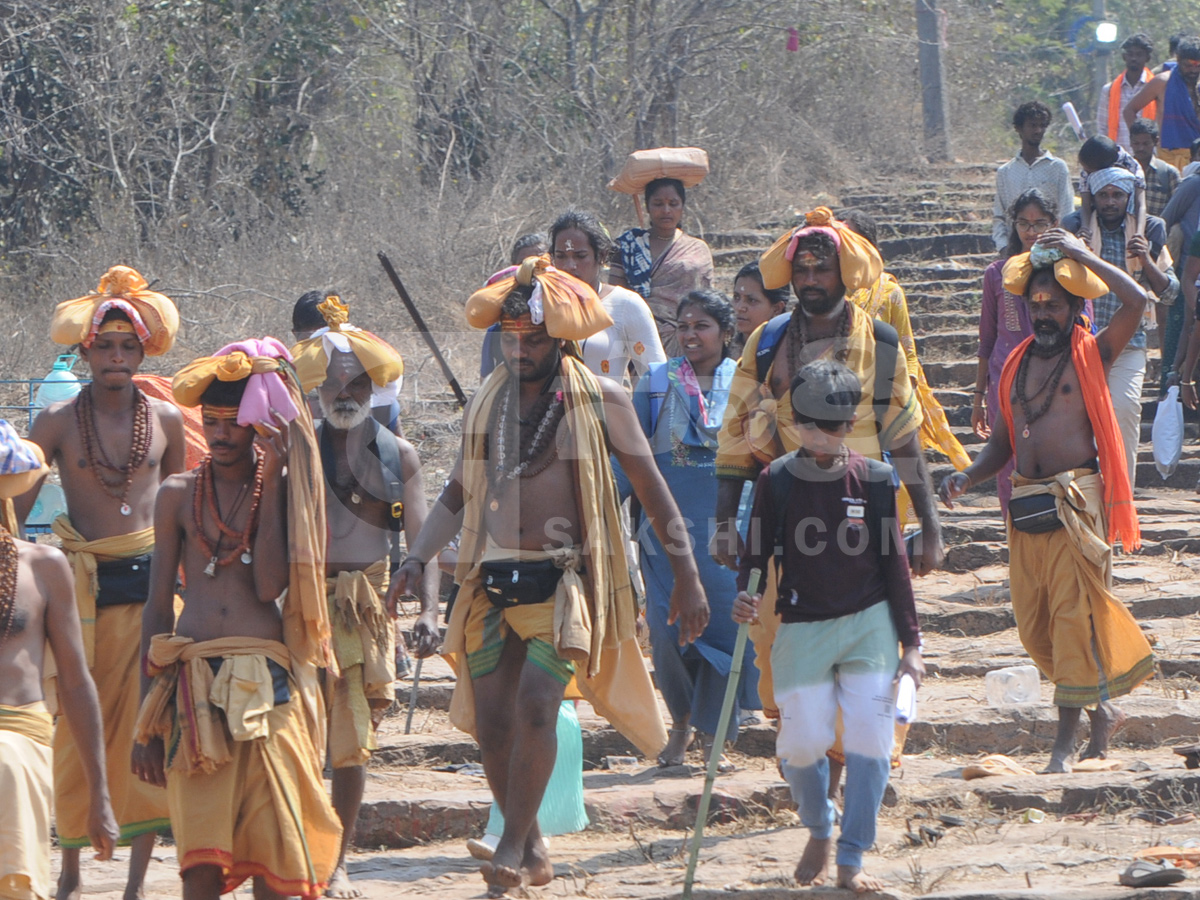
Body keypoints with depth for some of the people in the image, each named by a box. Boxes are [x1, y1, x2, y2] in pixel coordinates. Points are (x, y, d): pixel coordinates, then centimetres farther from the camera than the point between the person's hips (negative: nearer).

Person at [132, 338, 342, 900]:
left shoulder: (287, 490, 7)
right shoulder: (178, 495, 10)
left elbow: (270, 586, -8)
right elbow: (157, 607, 12)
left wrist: (271, 483, -7)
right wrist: (148, 716, 7)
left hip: (270, 685, 0)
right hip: (194, 682, 0)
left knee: (272, 854, -2)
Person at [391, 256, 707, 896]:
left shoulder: (599, 400, -1)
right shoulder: (485, 404, 11)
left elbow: (653, 492, 4)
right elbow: (457, 495, 19)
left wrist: (687, 576, 2)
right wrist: (416, 560, 4)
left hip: (563, 581, -4)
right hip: (492, 581, 4)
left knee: (535, 703, -21)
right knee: (491, 723, 0)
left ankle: (513, 845, -13)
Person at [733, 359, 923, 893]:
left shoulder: (874, 479, 0)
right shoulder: (777, 481, -1)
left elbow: (894, 564, 4)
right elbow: (756, 554, 5)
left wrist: (911, 644, 3)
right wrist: (745, 599, -17)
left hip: (869, 626, 0)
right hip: (801, 628, 0)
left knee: (869, 738, -9)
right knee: (803, 742, -7)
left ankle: (851, 860, 0)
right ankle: (818, 832, 24)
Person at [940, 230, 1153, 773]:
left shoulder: (1091, 356, -1)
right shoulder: (1016, 366, 15)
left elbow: (1136, 301, -17)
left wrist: (1083, 256, -9)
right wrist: (968, 477, 2)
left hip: (1075, 502, -6)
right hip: (1025, 505, 6)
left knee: (1075, 615, -8)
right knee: (1034, 625, 6)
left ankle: (1068, 739, -5)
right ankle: (1101, 709, 23)